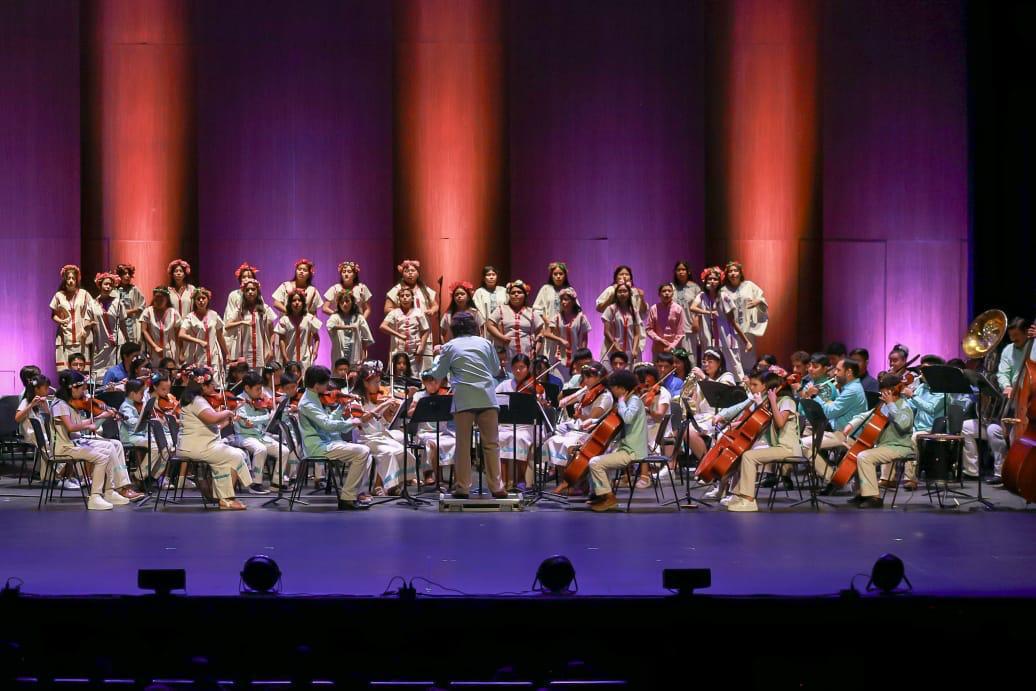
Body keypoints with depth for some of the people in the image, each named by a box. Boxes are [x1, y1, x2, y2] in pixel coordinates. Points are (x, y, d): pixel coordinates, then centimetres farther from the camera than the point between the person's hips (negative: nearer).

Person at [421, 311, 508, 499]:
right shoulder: (485, 343, 9)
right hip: (487, 397, 1)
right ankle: (496, 487, 3)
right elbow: (496, 370, 17)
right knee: (491, 444, 5)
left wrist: (437, 358, 28)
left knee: (463, 445, 5)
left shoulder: (449, 347, 5)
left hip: (464, 400, -1)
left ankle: (463, 487, 4)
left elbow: (438, 374, 11)